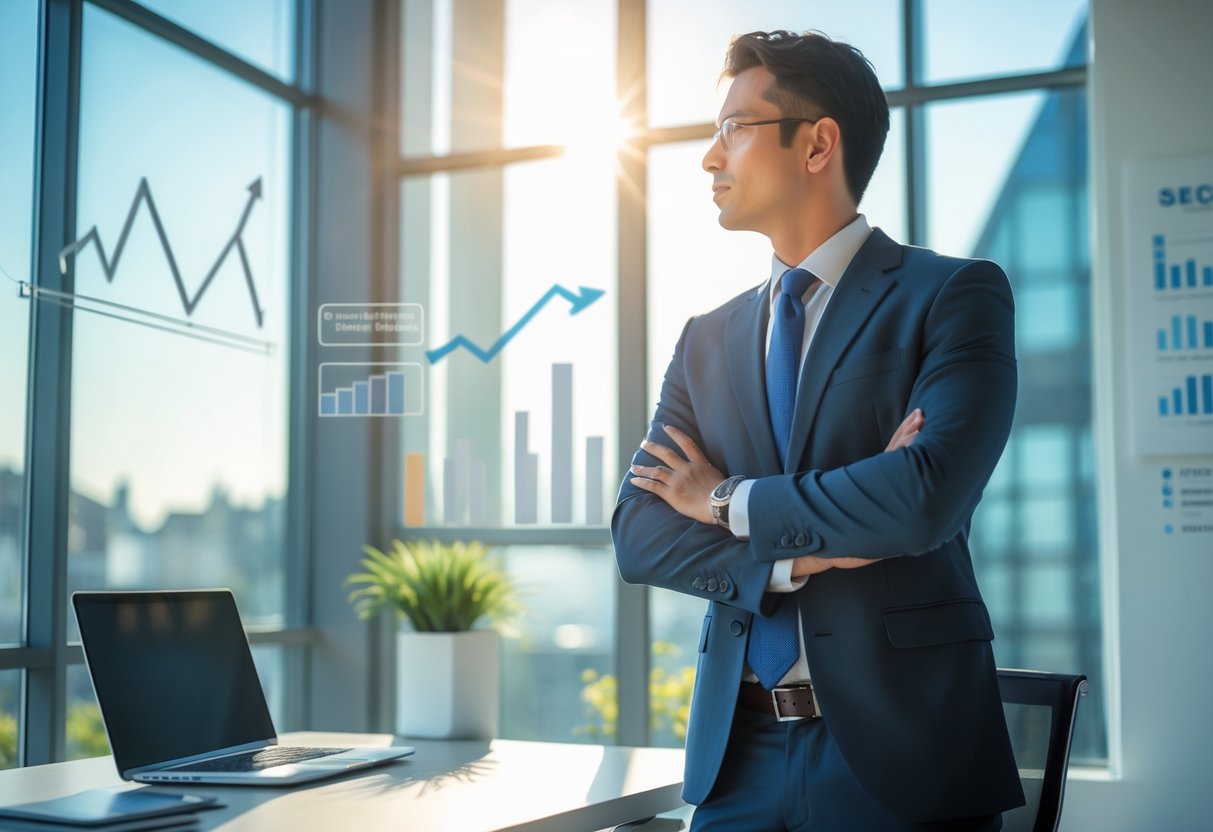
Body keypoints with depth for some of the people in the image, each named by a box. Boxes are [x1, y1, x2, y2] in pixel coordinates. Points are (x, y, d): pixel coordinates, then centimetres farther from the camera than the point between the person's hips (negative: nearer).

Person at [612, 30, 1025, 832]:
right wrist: (804, 554, -14)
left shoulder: (955, 295, -5)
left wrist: (731, 501, -8)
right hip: (739, 750, 4)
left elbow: (927, 497, -20)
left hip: (899, 745, -4)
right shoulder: (707, 340, 9)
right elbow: (638, 535, 2)